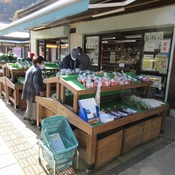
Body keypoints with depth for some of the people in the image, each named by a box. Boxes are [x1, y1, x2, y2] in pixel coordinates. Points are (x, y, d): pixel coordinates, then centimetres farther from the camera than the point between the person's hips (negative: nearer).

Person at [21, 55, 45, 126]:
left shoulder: (31, 68, 11)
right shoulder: (37, 70, -20)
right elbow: (36, 82, -28)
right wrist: (40, 91, -22)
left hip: (28, 90, 9)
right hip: (33, 91, -9)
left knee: (30, 105, 24)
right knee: (35, 106, 6)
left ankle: (27, 116, 39)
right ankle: (34, 120, 17)